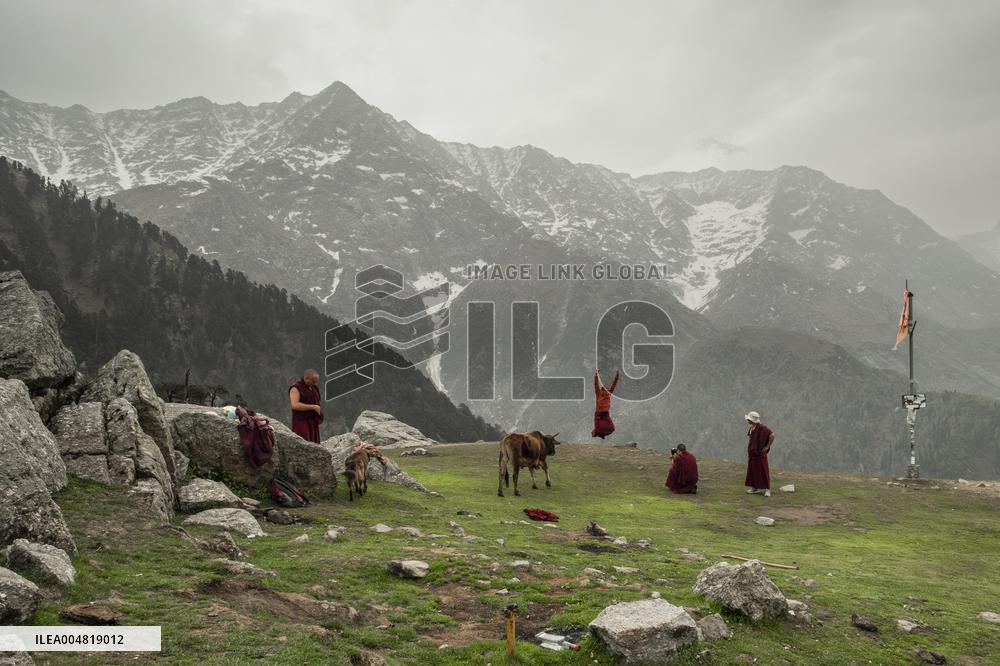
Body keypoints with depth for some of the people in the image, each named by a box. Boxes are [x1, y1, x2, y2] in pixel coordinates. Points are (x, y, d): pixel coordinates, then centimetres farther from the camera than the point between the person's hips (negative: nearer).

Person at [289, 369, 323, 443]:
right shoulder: (296, 388, -8)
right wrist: (313, 407, -19)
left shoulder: (315, 388, 15)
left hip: (313, 424, 7)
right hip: (301, 423, -7)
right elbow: (295, 405, -20)